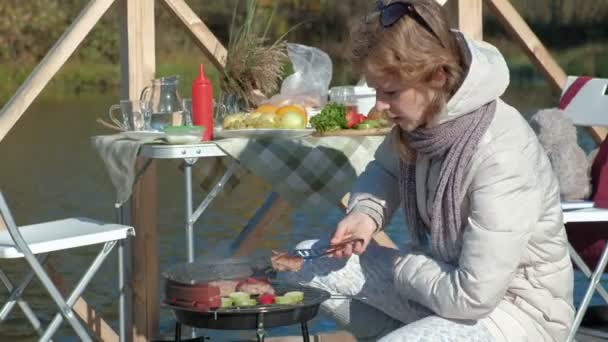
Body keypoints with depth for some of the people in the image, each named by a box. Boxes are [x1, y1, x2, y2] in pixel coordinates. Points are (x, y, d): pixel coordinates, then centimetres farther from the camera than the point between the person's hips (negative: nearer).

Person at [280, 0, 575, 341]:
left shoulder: (500, 156, -30)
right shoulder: (425, 115, -8)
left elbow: (474, 296, -28)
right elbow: (385, 170, 16)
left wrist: (402, 266, -11)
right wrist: (364, 214, -5)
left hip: (515, 309, -8)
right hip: (448, 278, 8)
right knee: (308, 264, 1)